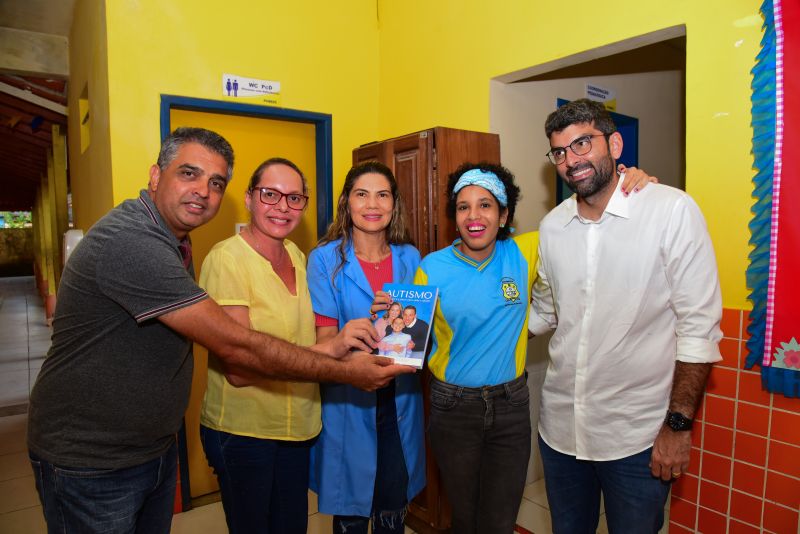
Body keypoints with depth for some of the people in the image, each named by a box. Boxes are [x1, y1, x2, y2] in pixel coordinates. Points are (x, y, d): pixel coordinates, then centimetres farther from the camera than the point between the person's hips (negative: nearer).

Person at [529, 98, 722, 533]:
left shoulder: (672, 210, -13)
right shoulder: (552, 226, 3)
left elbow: (698, 328, -12)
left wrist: (678, 424, -12)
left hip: (637, 434, -4)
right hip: (560, 426, 5)